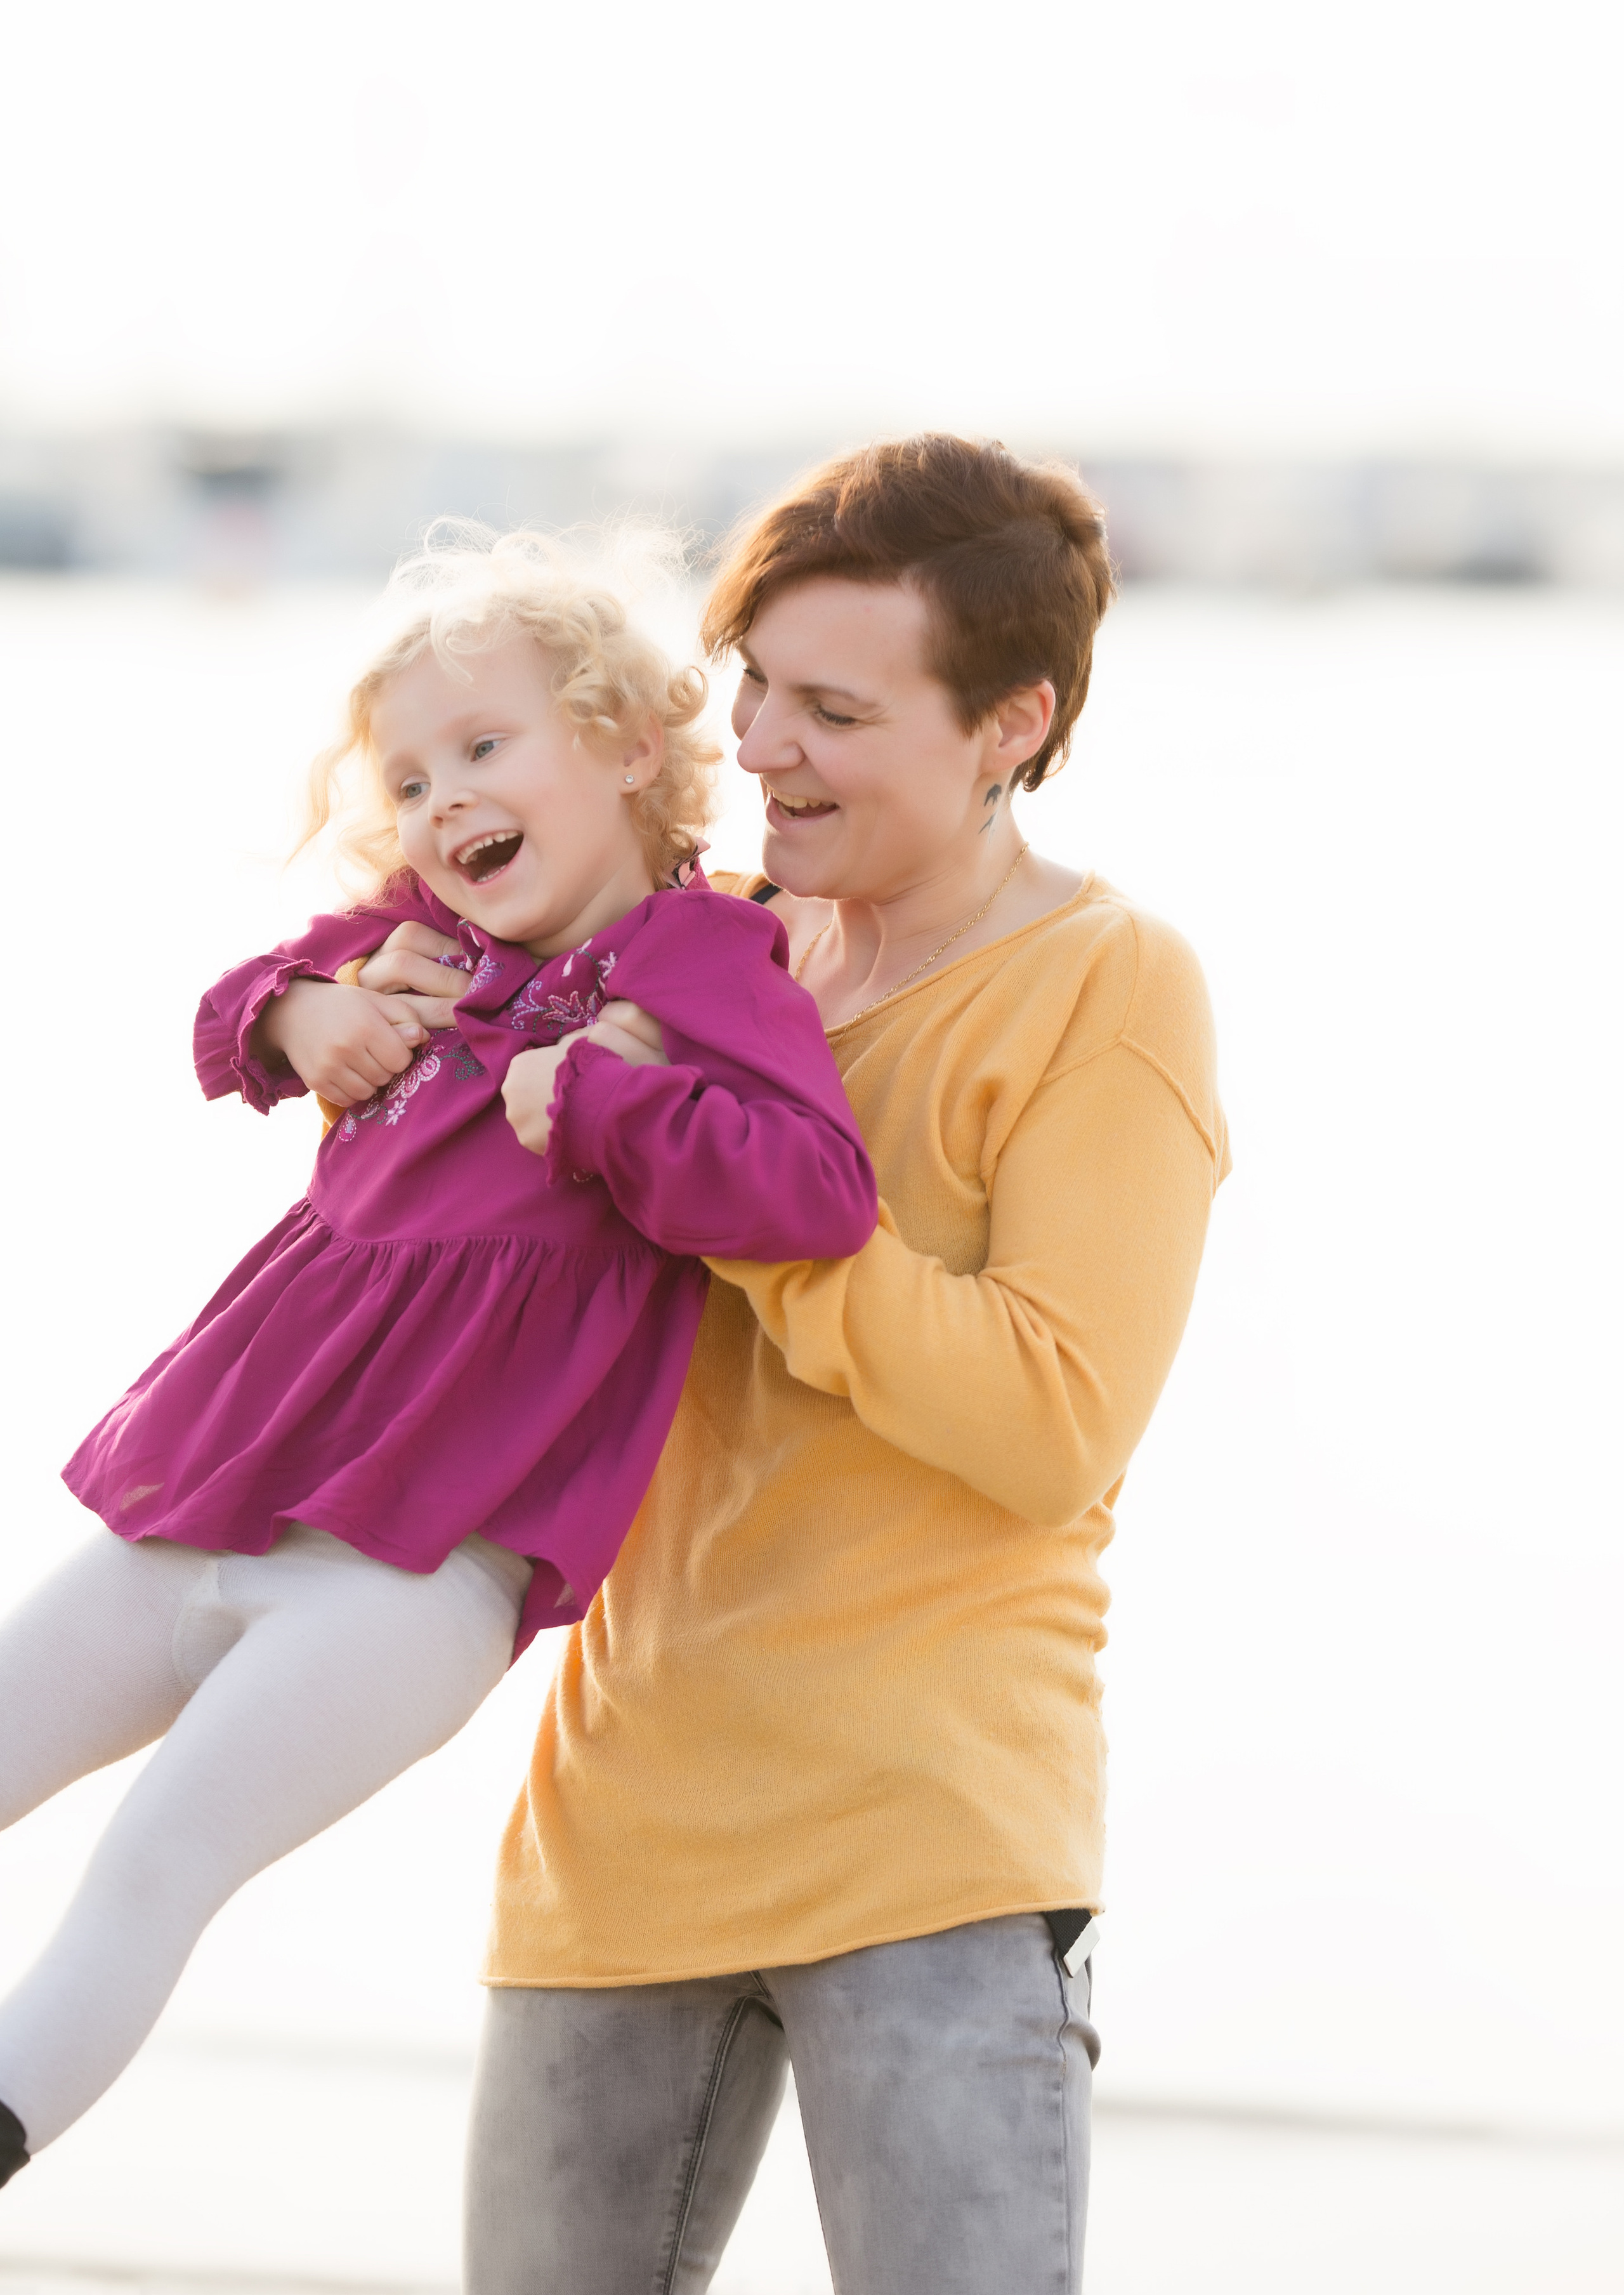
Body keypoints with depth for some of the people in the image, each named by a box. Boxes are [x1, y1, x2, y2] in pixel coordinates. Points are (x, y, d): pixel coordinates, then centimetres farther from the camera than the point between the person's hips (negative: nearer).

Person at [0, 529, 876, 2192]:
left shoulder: (708, 977, -6)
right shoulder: (420, 944, 15)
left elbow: (819, 1193, -22)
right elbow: (233, 1024, 31)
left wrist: (588, 1097, -18)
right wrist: (292, 1010, 7)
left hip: (418, 1570, -8)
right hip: (212, 1508, 8)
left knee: (153, 1861, -19)